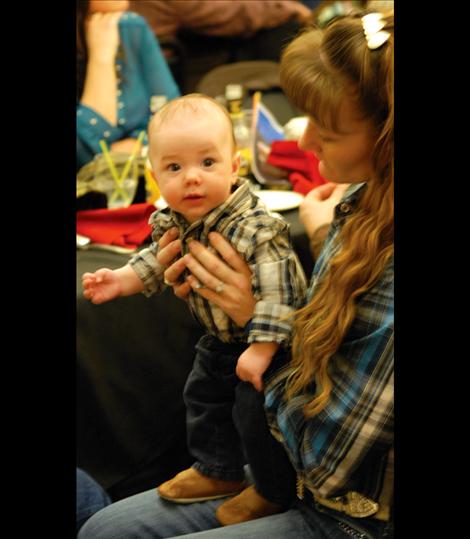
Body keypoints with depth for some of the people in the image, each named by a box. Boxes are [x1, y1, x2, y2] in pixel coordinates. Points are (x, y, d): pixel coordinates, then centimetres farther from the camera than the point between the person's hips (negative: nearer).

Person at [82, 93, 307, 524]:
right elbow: (157, 261, 9)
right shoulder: (172, 222, -11)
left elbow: (280, 287, -36)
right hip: (221, 338, 8)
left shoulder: (254, 227, -35)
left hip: (269, 341, -8)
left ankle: (276, 491, 23)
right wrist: (123, 279, -7)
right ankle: (219, 471, 43)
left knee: (257, 412, -1)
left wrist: (262, 347, -37)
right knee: (204, 395, 21)